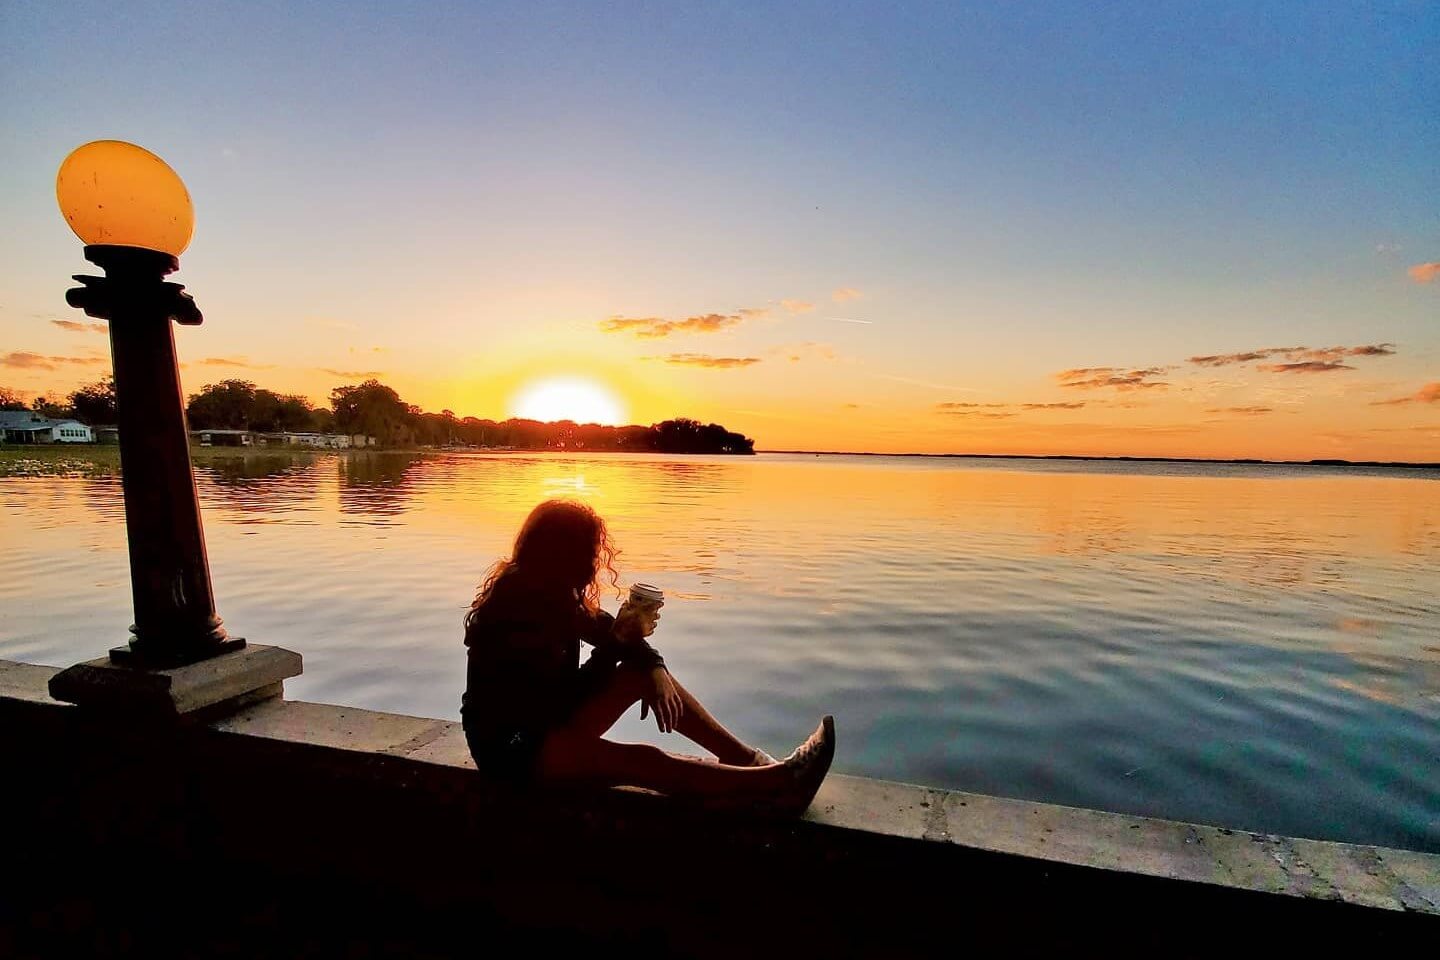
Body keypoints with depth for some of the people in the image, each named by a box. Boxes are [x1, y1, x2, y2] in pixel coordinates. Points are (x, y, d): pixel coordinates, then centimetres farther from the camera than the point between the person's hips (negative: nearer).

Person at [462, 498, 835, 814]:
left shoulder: (555, 593, 0)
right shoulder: (517, 610, -26)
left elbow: (607, 632, 1)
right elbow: (564, 696, -25)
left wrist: (656, 670, -17)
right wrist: (618, 639, -26)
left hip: (548, 718, 9)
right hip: (507, 743, -8)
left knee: (643, 671, -5)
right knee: (643, 761, -26)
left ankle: (748, 758, -6)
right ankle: (773, 787, -21)